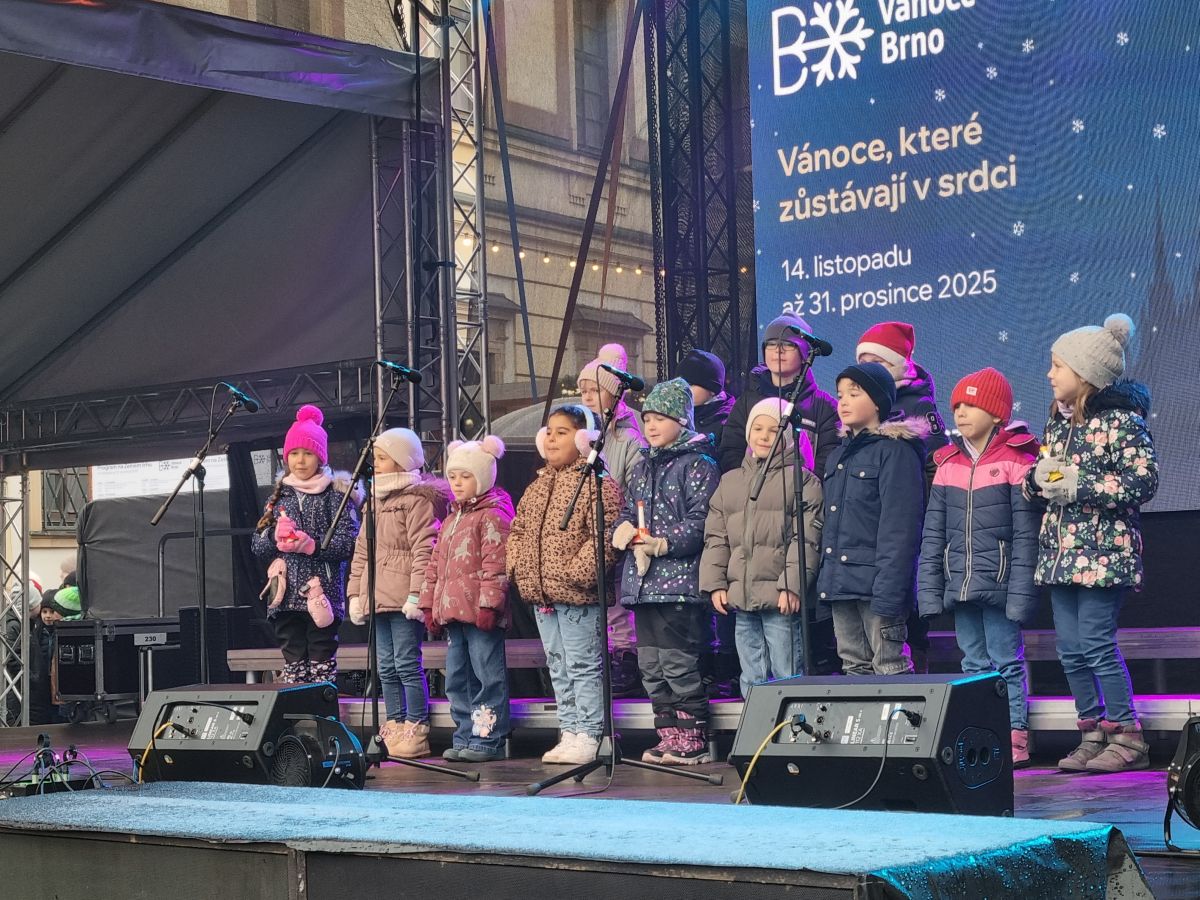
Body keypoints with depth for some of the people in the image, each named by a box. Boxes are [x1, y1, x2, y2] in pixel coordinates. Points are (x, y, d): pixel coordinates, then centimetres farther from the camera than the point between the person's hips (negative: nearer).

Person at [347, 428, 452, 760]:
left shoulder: (417, 500, -6)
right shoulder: (375, 502, 20)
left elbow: (424, 550, -13)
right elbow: (361, 551, 22)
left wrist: (417, 594, -19)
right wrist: (355, 593, 15)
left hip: (403, 599, -8)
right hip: (378, 597, 9)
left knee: (407, 664, -8)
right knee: (387, 667, 10)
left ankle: (416, 731, -4)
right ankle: (394, 728, 16)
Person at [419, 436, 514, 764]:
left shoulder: (493, 516, -6)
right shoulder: (451, 520, 22)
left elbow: (495, 565, -15)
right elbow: (436, 564, 23)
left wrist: (488, 603, -21)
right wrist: (431, 604, 18)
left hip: (480, 613, -9)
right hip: (452, 612, 9)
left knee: (487, 675, -5)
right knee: (457, 678, 12)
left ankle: (489, 739, -2)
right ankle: (465, 737, 19)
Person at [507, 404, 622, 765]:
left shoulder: (597, 484, -11)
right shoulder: (537, 486, 16)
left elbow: (605, 536, -19)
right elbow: (518, 529, 23)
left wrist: (577, 572, -22)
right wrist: (515, 564, 8)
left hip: (577, 595, -9)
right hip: (540, 594, 9)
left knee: (583, 666, -2)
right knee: (558, 667, 14)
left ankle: (587, 736, 3)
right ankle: (569, 732, 22)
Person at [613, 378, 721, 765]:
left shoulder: (697, 464, -4)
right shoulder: (642, 466, 19)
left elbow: (701, 521, -12)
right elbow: (628, 512, 22)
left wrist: (663, 543, -20)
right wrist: (625, 531, 0)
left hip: (680, 578, -8)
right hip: (643, 581, 8)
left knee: (678, 661, -10)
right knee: (650, 664, 9)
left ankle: (693, 738, -2)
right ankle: (670, 736, 16)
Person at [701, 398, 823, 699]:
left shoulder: (802, 481, 0)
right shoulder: (730, 482, 18)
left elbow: (806, 540, -7)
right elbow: (716, 538, 16)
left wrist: (792, 585, -15)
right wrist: (715, 583, 5)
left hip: (782, 600, -6)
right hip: (741, 598, 6)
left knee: (786, 677, -6)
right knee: (752, 680, 11)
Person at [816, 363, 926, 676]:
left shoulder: (896, 451, -7)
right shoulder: (838, 456, 19)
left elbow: (900, 530, -14)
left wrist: (888, 595, -19)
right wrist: (825, 583, 14)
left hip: (876, 583, -8)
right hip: (840, 585, 8)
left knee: (889, 668, -9)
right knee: (853, 669, 11)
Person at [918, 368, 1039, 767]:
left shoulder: (1017, 460, -6)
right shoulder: (948, 464, 11)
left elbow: (1026, 535, -9)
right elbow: (933, 533, 10)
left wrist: (1020, 592, -14)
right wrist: (929, 589, 5)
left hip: (998, 583, -6)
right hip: (959, 583, 6)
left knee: (1006, 662, -3)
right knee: (973, 664, 9)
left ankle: (1015, 738, 2)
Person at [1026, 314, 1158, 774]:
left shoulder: (1120, 419, -9)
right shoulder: (1057, 420, 14)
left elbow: (1143, 481, -15)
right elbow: (1040, 478, 21)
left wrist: (1079, 487, -18)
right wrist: (1039, 476, -3)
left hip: (1102, 551, -8)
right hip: (1060, 550, 8)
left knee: (1097, 643, -9)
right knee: (1070, 647, 7)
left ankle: (1127, 738, 2)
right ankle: (1092, 735, 16)